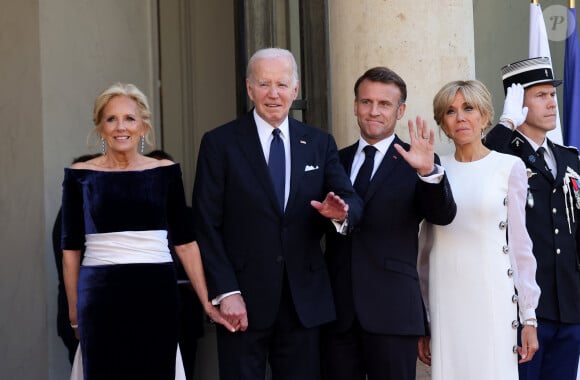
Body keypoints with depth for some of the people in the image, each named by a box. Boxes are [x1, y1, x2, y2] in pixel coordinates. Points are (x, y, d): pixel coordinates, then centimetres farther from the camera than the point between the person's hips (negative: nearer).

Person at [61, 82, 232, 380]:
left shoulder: (165, 171, 5)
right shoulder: (80, 175, 2)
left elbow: (185, 243, 5)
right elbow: (71, 249, 7)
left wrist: (207, 301, 0)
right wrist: (73, 310, 8)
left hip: (156, 293, 1)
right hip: (101, 296, -1)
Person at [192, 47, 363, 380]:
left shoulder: (320, 143, 9)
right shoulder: (219, 143, 0)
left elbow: (352, 201, 3)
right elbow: (207, 226, -4)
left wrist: (342, 212, -22)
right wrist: (226, 292, -12)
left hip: (305, 300, 3)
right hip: (244, 301, -3)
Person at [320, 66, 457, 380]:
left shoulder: (412, 162, -1)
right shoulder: (337, 161, 12)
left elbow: (443, 215, -16)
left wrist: (428, 171, -32)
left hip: (392, 310, -3)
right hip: (338, 308, 4)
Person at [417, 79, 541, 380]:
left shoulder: (510, 167, 0)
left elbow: (520, 245, 2)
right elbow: (426, 246, 11)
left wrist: (529, 318, -1)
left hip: (493, 298, -2)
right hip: (445, 301, 2)